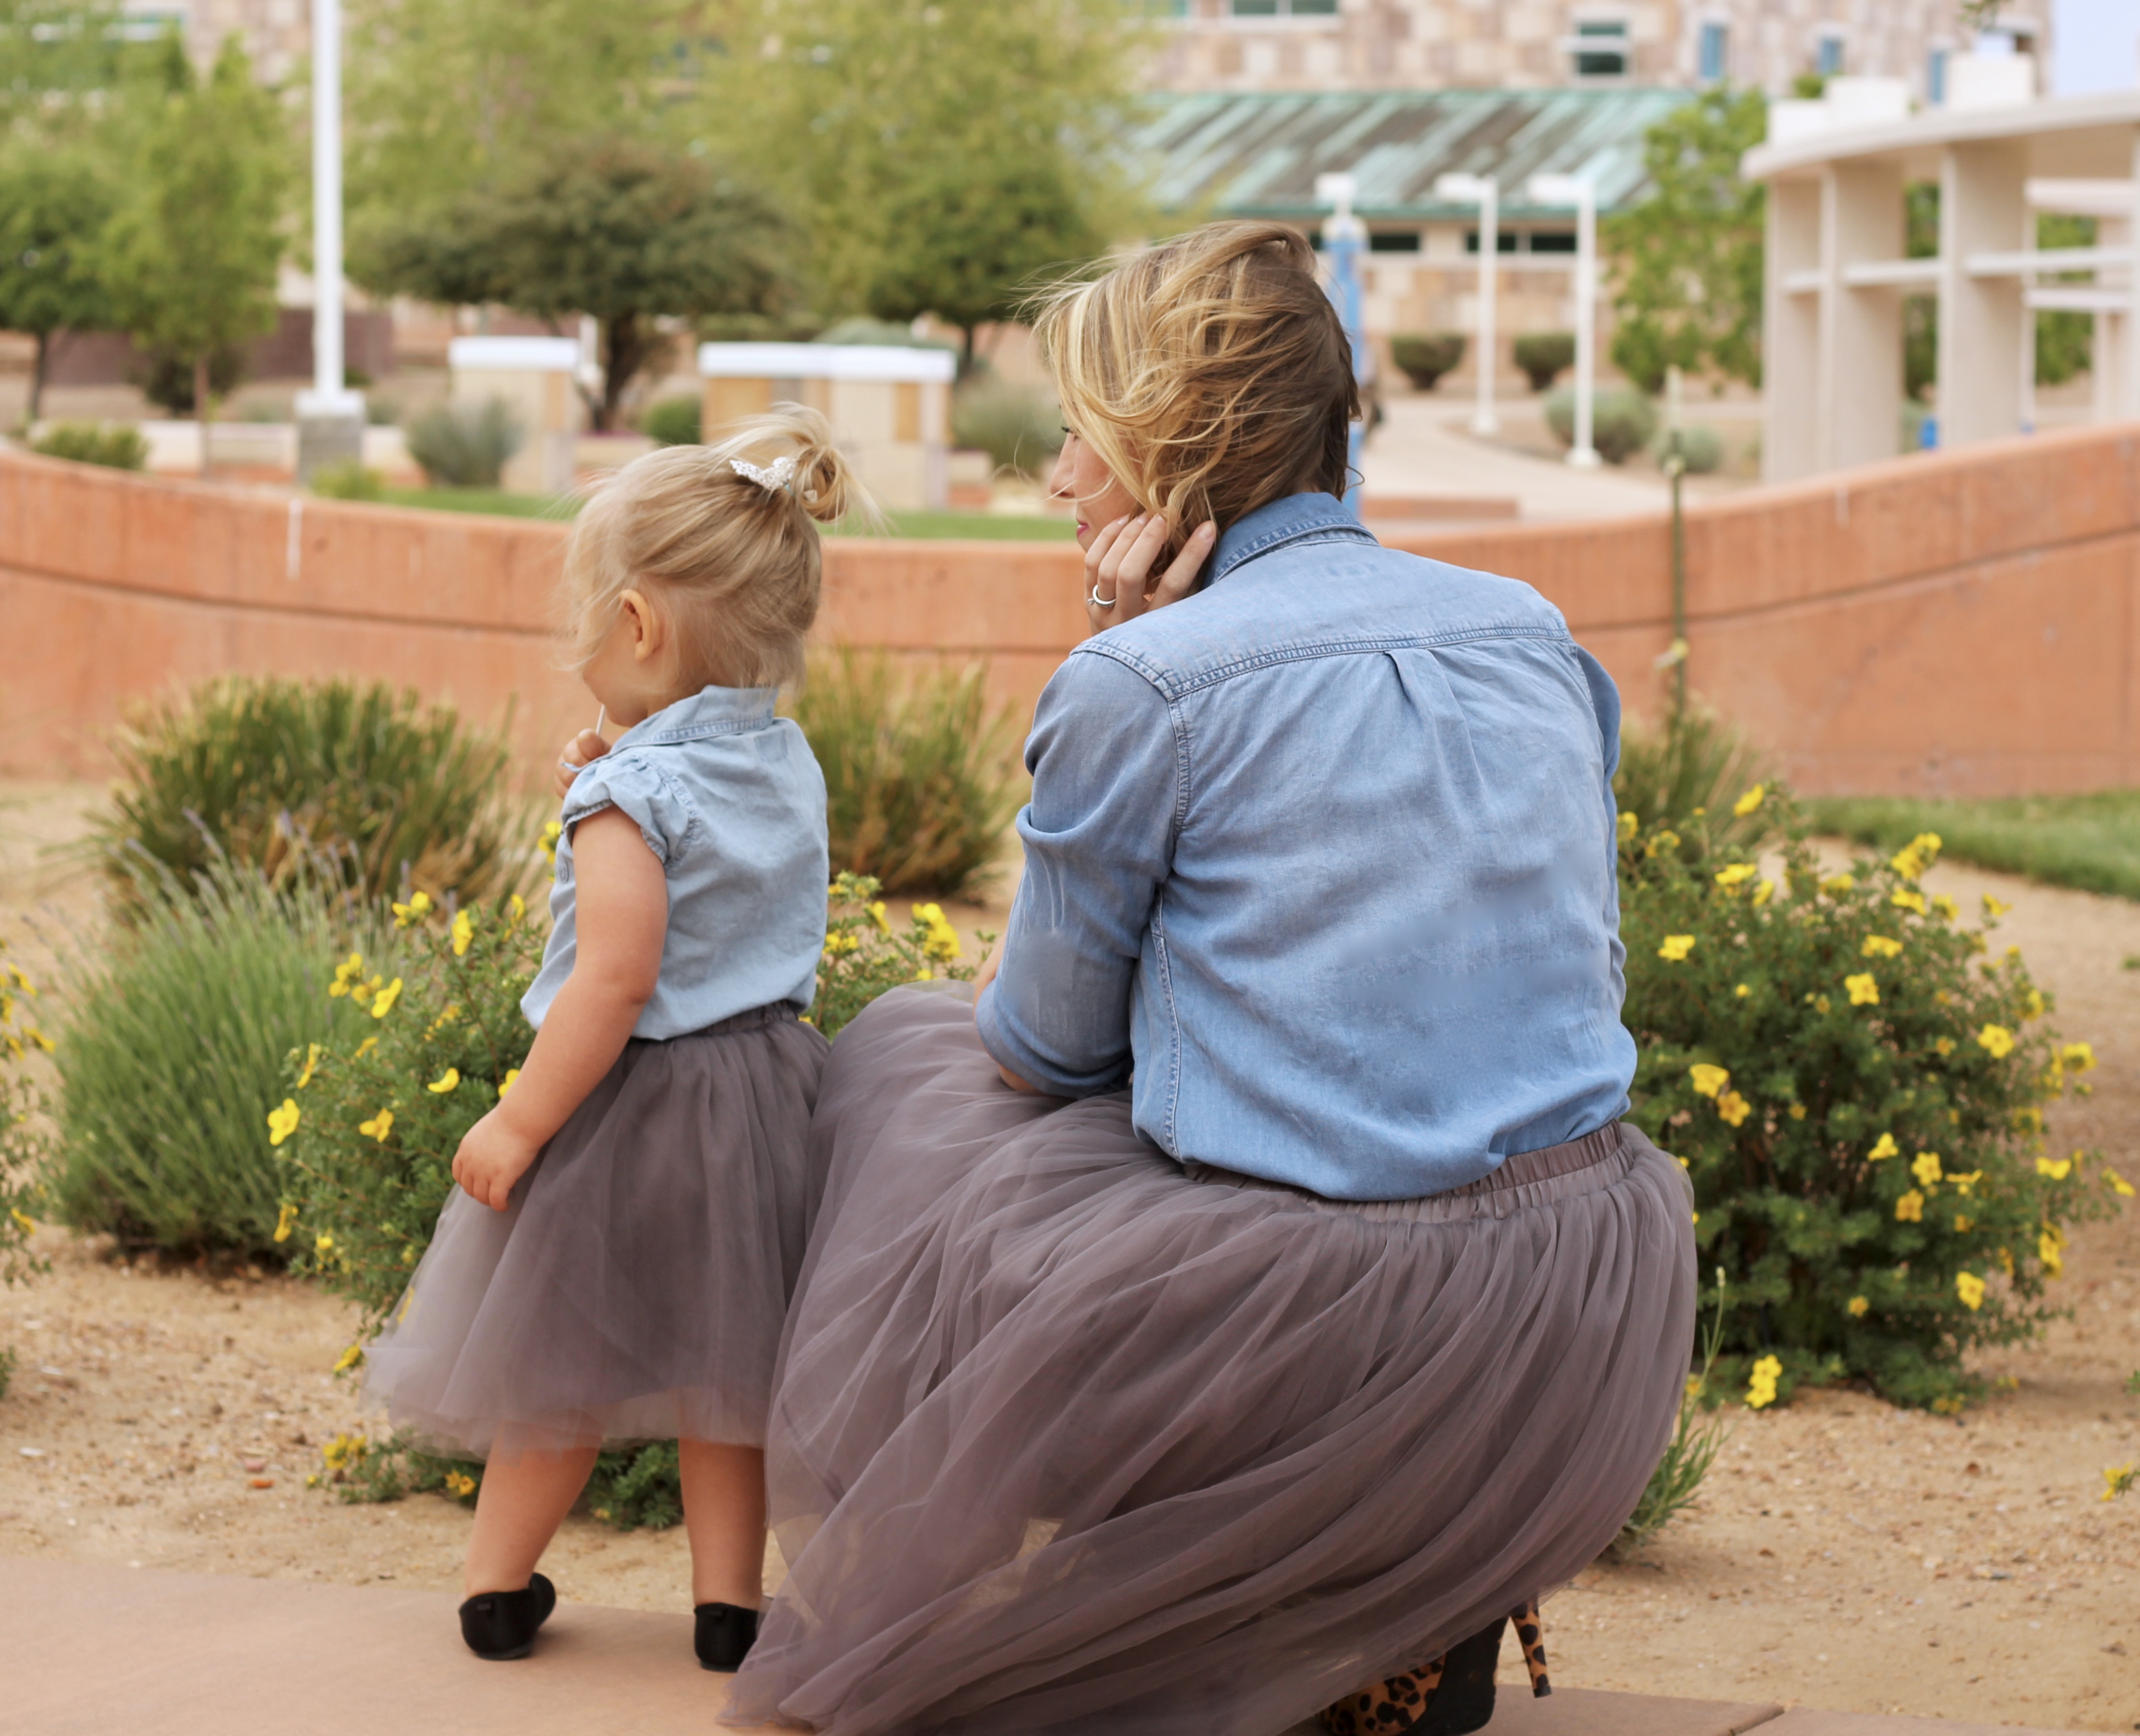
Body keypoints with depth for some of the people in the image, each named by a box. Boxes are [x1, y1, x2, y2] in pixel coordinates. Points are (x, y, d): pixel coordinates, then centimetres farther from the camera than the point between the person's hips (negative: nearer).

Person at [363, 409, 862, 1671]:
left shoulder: (635, 788, -21)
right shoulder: (789, 766, 3)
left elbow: (617, 975, -26)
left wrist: (519, 1124, -21)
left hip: (633, 1097, -6)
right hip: (769, 1087, 6)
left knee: (563, 1357, 11)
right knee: (721, 1360, 16)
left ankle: (501, 1583, 25)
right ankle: (730, 1600, 18)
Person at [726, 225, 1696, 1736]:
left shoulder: (1142, 686, -7)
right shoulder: (1538, 639, 11)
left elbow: (1047, 1052, 5)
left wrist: (1119, 673, 4)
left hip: (1346, 1346, -6)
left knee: (907, 1058, 20)